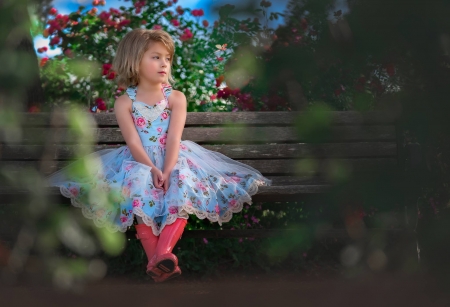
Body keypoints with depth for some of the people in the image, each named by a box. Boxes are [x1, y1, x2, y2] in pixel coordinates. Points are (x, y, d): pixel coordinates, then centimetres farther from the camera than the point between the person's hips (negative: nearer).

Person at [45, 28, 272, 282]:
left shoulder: (176, 98, 3)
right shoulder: (125, 102, 0)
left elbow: (174, 138, -10)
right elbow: (133, 142, -10)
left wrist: (168, 170, -26)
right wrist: (152, 170, -27)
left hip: (173, 160, 1)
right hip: (140, 163, -1)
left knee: (181, 191, -31)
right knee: (141, 191, -33)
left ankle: (164, 252, -46)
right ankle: (154, 258, -38)